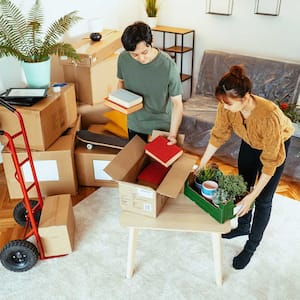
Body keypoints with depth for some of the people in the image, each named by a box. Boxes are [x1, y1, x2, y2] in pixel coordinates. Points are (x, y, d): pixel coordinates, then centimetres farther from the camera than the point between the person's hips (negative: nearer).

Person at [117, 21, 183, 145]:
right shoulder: (123, 58, -14)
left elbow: (177, 103, -19)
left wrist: (173, 134, -28)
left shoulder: (168, 65, -25)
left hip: (161, 126, -3)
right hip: (135, 125, 3)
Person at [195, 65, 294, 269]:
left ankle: (252, 246, 21)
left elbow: (270, 161, -34)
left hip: (278, 144, -5)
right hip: (250, 142, 5)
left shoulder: (269, 116, -44)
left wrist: (253, 196, -32)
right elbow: (218, 135, -12)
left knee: (263, 199, 2)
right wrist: (202, 164, -11)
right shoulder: (227, 106, -30)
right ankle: (243, 227, 42)